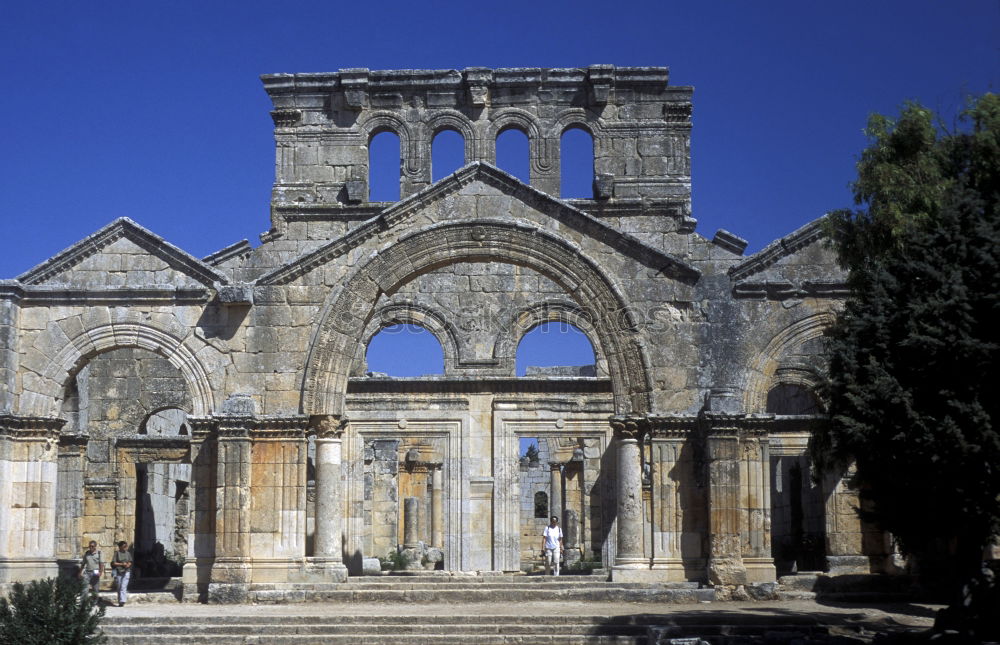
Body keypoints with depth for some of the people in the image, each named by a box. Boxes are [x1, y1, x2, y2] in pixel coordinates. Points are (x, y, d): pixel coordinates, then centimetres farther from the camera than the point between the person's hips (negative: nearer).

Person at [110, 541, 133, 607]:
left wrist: (128, 565, -8)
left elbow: (130, 562, 14)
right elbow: (113, 563, -6)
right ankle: (120, 601, 15)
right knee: (119, 587, 6)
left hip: (126, 572, 0)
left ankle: (122, 601, -18)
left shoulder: (128, 553, 7)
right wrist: (121, 564, -16)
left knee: (123, 587, -13)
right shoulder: (117, 553, -2)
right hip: (118, 572, 0)